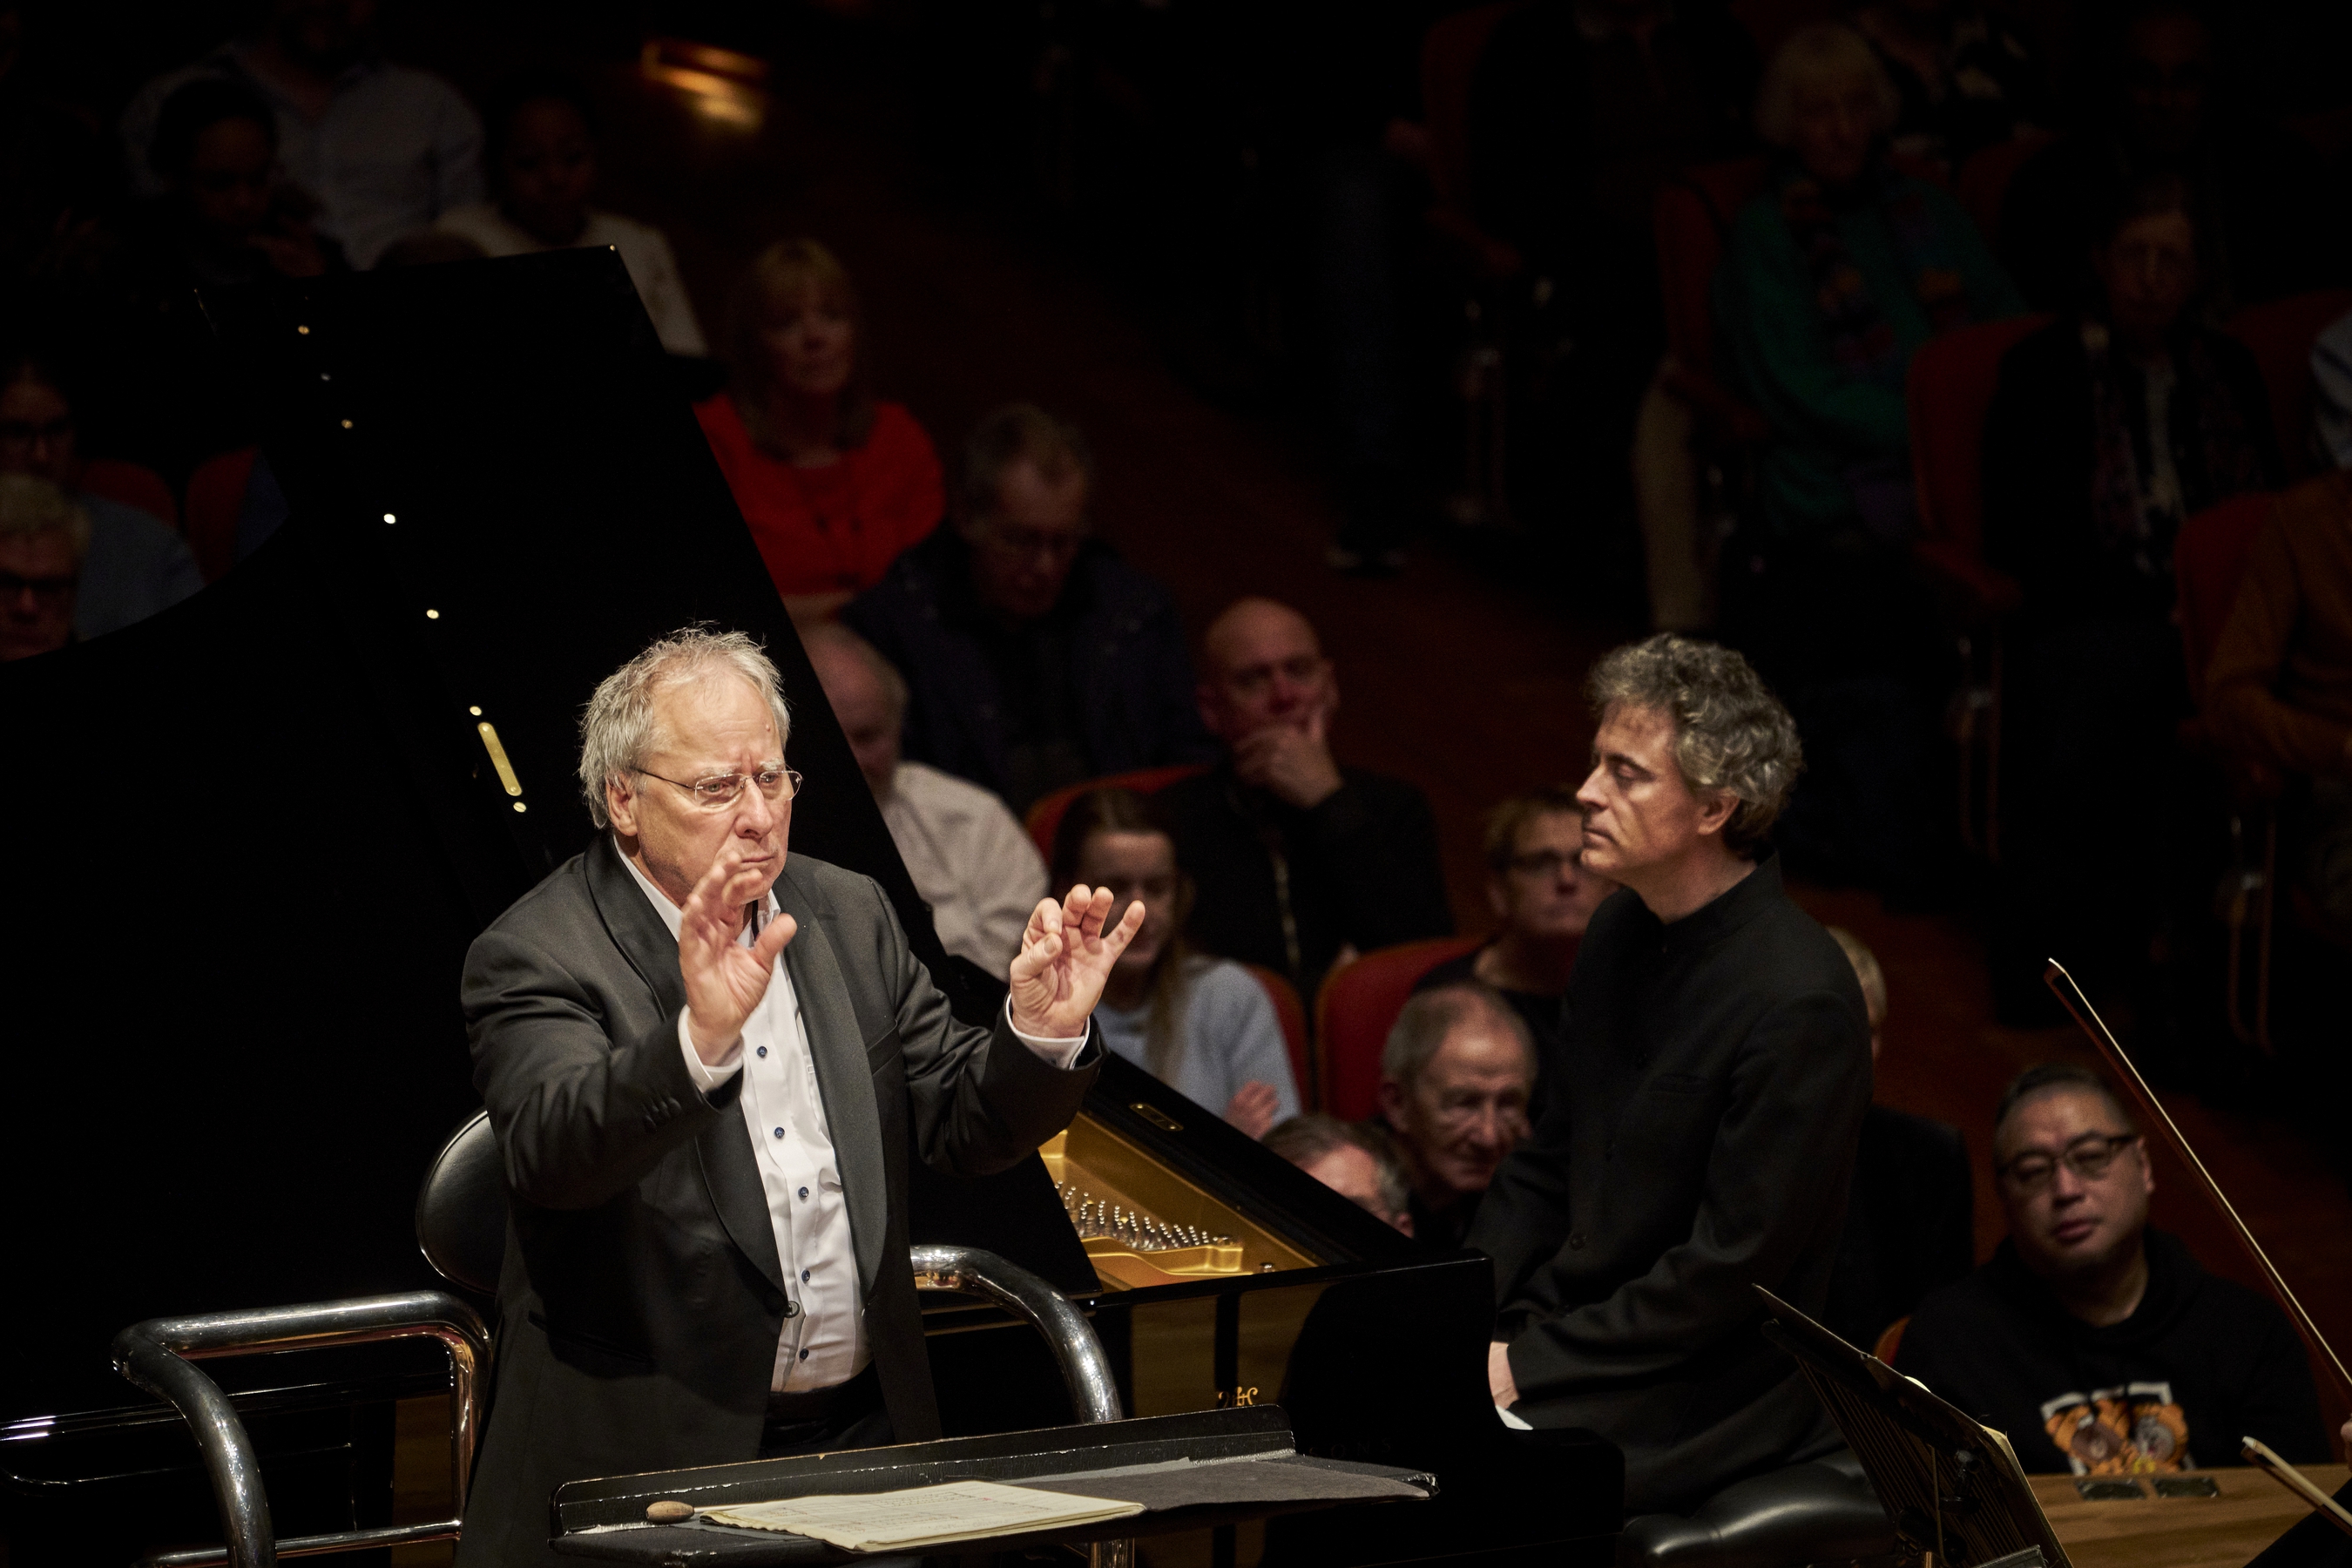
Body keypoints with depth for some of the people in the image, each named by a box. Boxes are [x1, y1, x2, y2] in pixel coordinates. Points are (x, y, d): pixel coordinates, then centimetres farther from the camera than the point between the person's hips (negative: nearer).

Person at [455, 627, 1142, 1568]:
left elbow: (962, 1132, 13)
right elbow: (552, 1152, -23)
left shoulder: (850, 916, 12)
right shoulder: (537, 958, -5)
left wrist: (1042, 1032, -7)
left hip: (863, 1429, 5)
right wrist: (700, 1037, -38)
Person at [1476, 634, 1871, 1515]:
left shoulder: (1799, 1004, -21)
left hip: (1711, 1396, -8)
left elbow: (1729, 1272, -20)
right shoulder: (1622, 932, 7)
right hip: (1570, 1329, 8)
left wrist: (1527, 1365, -17)